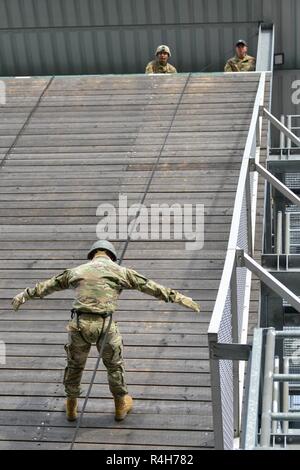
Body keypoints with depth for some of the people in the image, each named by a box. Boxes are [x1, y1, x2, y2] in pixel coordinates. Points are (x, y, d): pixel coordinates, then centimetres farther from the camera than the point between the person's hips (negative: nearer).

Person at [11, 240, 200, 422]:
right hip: (105, 325, -2)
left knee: (75, 365, 24)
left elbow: (47, 285, 27)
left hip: (79, 325, 2)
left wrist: (25, 295, 41)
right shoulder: (119, 271, 6)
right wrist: (179, 298, 11)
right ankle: (121, 406, 34)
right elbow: (150, 286, 7)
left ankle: (71, 407, 37)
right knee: (115, 365, 21)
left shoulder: (76, 271, 14)